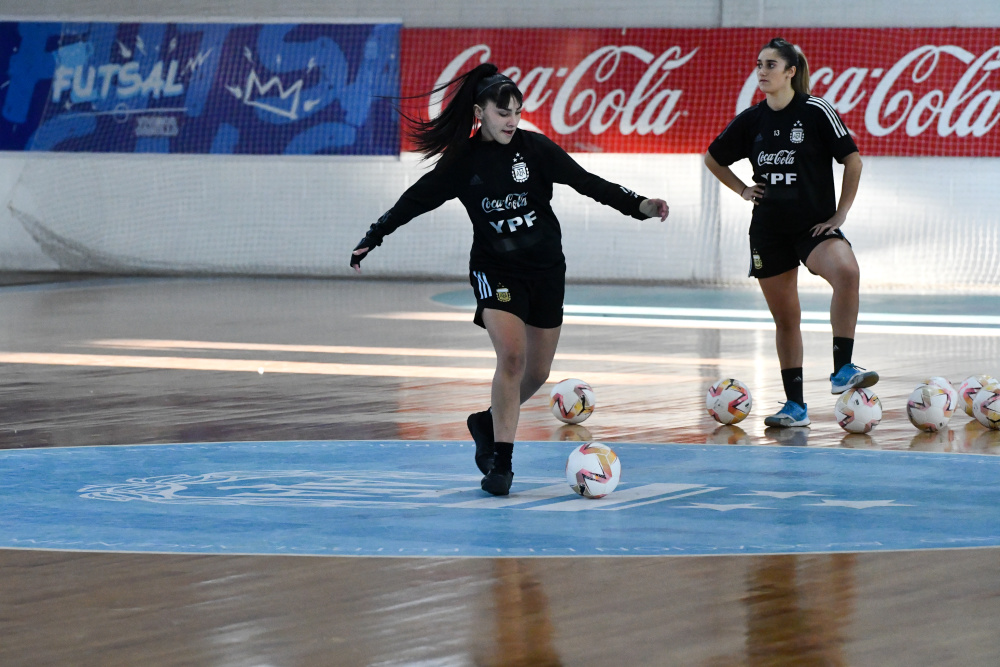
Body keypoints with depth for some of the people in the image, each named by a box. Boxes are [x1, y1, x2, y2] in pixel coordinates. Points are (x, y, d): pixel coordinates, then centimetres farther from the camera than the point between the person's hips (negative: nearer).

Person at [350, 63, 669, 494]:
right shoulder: (462, 162, -6)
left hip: (545, 269, 3)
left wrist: (639, 205, -14)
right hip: (495, 269, -3)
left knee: (537, 372, 8)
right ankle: (501, 461, -15)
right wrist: (370, 240, 2)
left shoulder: (535, 148, -6)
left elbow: (588, 183, -5)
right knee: (511, 356, -22)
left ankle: (488, 423, 36)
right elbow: (416, 200, 3)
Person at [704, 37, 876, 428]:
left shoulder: (816, 111, -7)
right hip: (769, 230, 4)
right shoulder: (752, 121, 6)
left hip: (814, 226, -4)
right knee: (785, 318, 7)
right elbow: (713, 159, 21)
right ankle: (795, 406, 16)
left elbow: (853, 160, -6)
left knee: (846, 271, -34)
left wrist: (840, 214, -8)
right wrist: (743, 191, 10)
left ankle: (842, 370, -31)